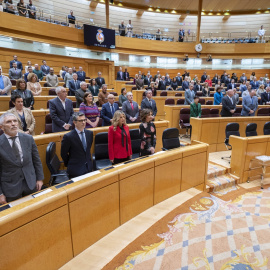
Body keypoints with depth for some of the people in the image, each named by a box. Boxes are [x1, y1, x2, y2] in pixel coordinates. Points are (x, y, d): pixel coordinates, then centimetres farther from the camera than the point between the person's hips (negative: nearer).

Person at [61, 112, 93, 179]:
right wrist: (69, 165, 4)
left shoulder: (90, 133, 0)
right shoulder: (68, 136, -16)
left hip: (89, 168, 5)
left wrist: (88, 160, 13)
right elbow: (63, 154, -6)